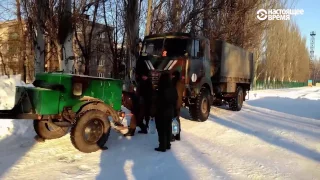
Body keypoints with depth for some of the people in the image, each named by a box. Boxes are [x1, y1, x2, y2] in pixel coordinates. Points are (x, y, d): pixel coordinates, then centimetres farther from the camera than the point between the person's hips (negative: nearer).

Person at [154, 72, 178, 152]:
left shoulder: (162, 90, -22)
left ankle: (162, 146, 5)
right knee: (168, 128, 16)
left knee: (162, 129, 1)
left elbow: (158, 102, -17)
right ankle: (168, 144, 25)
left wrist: (154, 112, -7)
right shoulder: (173, 89, 1)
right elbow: (175, 101, 9)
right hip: (170, 111, 7)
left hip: (162, 112, -7)